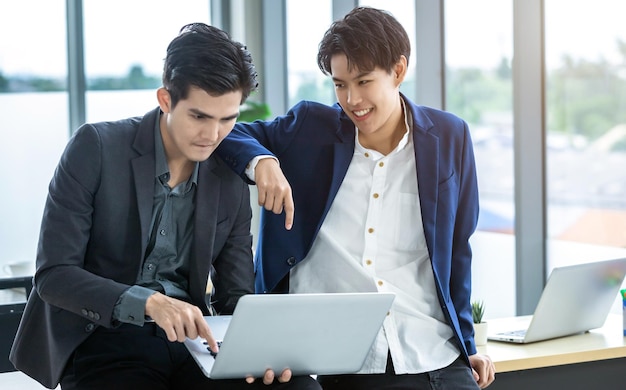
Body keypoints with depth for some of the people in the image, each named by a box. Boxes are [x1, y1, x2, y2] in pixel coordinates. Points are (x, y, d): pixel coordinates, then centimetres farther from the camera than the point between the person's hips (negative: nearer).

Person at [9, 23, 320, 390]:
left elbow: (236, 295, 9)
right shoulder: (96, 147, -7)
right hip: (105, 341, -4)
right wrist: (149, 302, -27)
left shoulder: (231, 181, 5)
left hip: (191, 340, 4)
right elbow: (53, 275, -11)